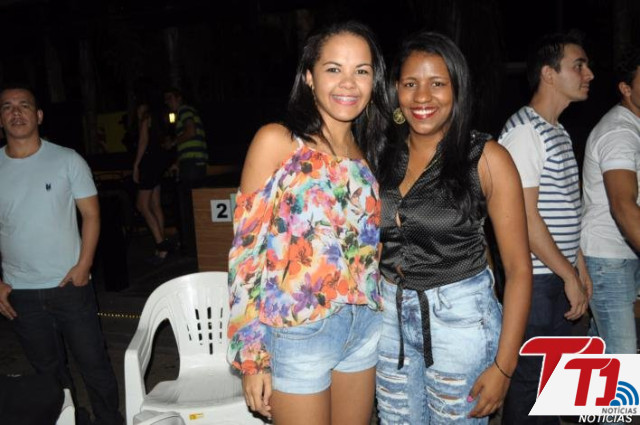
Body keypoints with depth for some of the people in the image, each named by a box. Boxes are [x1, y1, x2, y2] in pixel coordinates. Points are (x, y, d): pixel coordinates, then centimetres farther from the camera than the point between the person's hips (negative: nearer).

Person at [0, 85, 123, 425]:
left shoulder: (67, 160, -4)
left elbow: (91, 214, -3)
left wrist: (83, 265, -12)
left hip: (70, 284, -2)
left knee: (94, 363, 6)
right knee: (48, 371, 17)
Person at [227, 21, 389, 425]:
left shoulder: (366, 154, 6)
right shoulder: (277, 141, -10)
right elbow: (247, 250, -11)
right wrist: (252, 356, -12)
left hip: (364, 329, 6)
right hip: (298, 334, -5)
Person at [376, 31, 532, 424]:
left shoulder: (486, 158, -10)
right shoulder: (384, 155, 1)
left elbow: (518, 268, -10)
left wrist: (503, 365, -13)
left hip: (461, 319, -3)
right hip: (390, 316, 4)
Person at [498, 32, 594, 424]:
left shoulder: (560, 133, 13)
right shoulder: (524, 132, -16)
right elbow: (525, 217, -20)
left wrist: (579, 264, 15)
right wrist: (570, 276, -15)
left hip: (559, 274, 9)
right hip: (535, 278, -9)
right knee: (530, 376, 3)